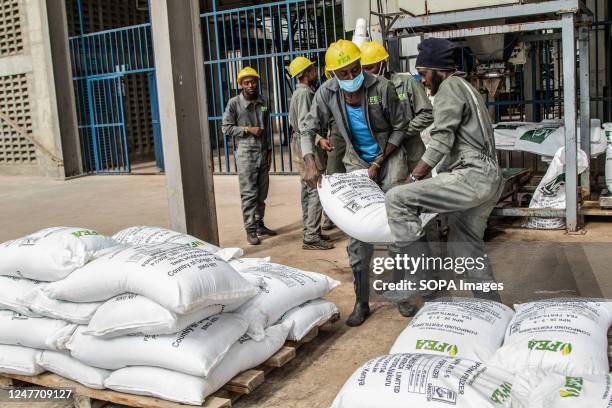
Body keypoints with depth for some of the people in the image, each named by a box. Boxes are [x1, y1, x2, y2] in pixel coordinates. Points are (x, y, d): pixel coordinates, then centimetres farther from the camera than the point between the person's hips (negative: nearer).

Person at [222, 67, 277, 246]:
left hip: (263, 152, 5)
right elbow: (226, 128, -5)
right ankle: (250, 230, 1)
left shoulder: (263, 102, 9)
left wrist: (269, 150, 13)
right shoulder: (234, 103, -6)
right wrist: (247, 129, -13)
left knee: (262, 193, 9)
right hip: (246, 153, -5)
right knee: (249, 194, -5)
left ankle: (259, 224, 21)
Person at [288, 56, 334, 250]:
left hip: (301, 146, 11)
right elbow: (304, 124, -25)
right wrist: (319, 139, -40)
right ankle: (311, 237, -12)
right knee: (316, 190, -12)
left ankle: (310, 232, 20)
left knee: (307, 190, 13)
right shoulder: (305, 92, -14)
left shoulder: (299, 92, 18)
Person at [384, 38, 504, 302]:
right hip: (489, 179, 11)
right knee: (465, 248, 18)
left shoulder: (450, 87, -3)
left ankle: (417, 278, -16)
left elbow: (442, 140, -14)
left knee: (397, 199, -18)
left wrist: (413, 178, -11)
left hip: (473, 177, -11)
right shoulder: (464, 87, 27)